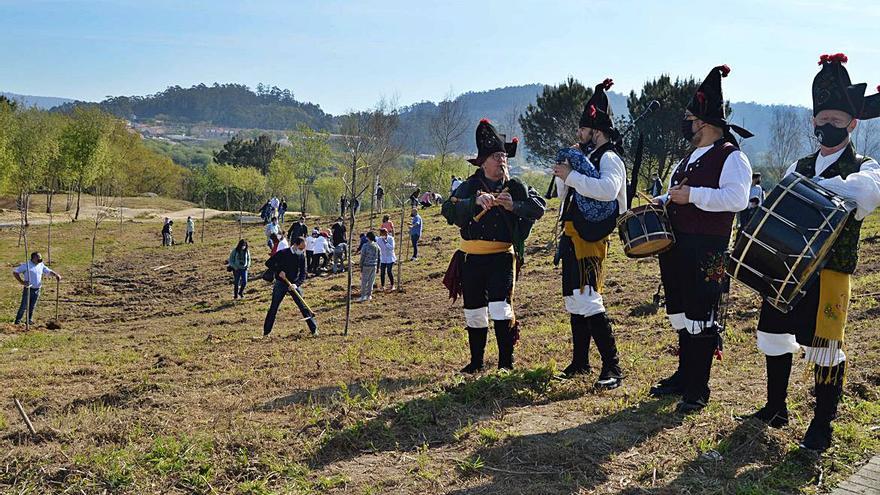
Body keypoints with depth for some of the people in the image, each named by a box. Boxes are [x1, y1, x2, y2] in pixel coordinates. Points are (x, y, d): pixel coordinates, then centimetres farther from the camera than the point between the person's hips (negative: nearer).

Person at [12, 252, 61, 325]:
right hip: (28, 289, -5)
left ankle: (29, 320, 20)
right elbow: (15, 272, -7)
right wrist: (21, 281, -16)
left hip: (37, 290, 5)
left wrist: (56, 275, -9)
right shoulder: (26, 265, -8)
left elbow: (49, 271, 12)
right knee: (24, 306, -5)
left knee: (32, 306, 10)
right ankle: (18, 320, 5)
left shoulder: (41, 265, 9)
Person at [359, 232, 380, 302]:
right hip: (374, 265, 4)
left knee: (364, 281, 4)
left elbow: (362, 257, -10)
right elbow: (379, 257, 6)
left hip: (366, 265, -4)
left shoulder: (365, 246, -12)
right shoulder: (376, 245, 2)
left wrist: (361, 267, -3)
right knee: (371, 281, 12)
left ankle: (363, 296, 4)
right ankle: (369, 295, 17)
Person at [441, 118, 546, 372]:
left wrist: (513, 206, -24)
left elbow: (539, 206, -9)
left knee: (501, 308, -13)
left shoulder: (516, 186, 4)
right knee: (474, 313, 11)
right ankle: (476, 362, 27)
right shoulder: (469, 187, 3)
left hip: (502, 257, -2)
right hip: (471, 258, 2)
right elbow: (448, 210, -13)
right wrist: (476, 201, -27)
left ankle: (506, 362, 1)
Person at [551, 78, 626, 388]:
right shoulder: (587, 157, 20)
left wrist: (572, 175, -25)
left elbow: (608, 189, -30)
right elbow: (564, 194, 26)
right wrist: (563, 173, 8)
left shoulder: (609, 157, -9)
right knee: (574, 300, 15)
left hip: (588, 238, -10)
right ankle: (580, 362, 26)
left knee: (587, 301, -15)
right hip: (572, 237, 10)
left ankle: (612, 368, -11)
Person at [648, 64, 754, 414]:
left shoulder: (732, 157, -10)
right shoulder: (691, 157, 17)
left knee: (700, 317, -1)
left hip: (706, 253, -9)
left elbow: (736, 198, -24)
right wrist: (660, 202, 8)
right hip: (677, 247, 9)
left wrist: (691, 196, -25)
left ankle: (698, 389, 8)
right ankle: (684, 376, 30)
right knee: (680, 313, 16)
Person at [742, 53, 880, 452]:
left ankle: (822, 426, 16)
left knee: (823, 348, -1)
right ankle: (775, 408, 31)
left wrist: (812, 187, -30)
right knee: (773, 337, 13)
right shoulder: (799, 167, 13)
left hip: (829, 272, -5)